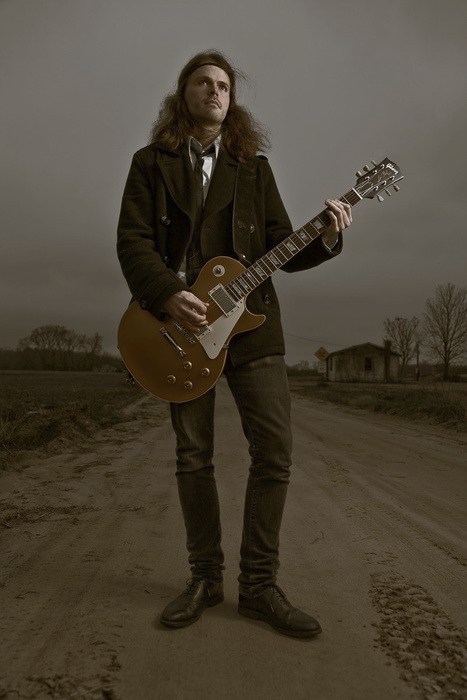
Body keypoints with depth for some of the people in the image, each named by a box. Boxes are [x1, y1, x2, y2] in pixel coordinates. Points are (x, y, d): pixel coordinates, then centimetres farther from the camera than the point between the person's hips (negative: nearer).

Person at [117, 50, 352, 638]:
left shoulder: (254, 166, 14)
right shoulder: (150, 163, 10)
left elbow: (280, 249, 10)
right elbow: (132, 239, -3)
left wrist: (324, 239, -10)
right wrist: (168, 296, -19)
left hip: (249, 321, 1)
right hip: (180, 323, 0)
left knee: (275, 449, -7)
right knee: (193, 455, 5)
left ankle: (258, 585, 9)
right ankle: (205, 578, 21)